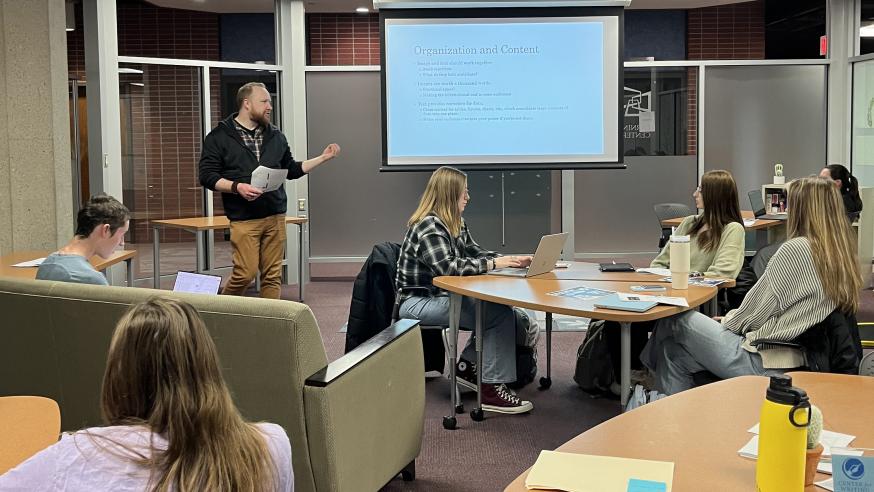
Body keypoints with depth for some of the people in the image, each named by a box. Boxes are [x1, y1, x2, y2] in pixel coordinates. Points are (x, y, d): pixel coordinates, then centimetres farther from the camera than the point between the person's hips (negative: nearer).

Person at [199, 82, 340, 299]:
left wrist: (323, 157, 14)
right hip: (243, 218, -5)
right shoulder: (219, 137, 0)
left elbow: (291, 170, 22)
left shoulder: (276, 136, 15)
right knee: (245, 273, -9)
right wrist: (237, 187, -19)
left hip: (275, 216, 5)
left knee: (273, 275, 4)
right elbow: (207, 176, -5)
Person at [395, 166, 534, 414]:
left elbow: (475, 252, 15)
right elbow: (448, 267, -28)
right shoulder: (428, 227, -17)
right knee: (501, 314, -20)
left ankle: (467, 366, 5)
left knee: (499, 307, -10)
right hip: (417, 303, -9)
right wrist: (494, 263, -25)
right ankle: (491, 389, -17)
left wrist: (509, 259, -2)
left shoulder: (456, 224, 12)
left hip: (442, 296, 9)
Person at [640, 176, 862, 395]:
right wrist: (732, 319, 16)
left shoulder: (796, 249, -18)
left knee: (673, 322, 6)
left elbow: (755, 311, -12)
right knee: (676, 354, 15)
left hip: (762, 363, -9)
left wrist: (727, 321, 9)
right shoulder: (843, 253, 9)